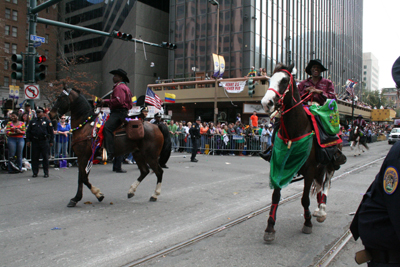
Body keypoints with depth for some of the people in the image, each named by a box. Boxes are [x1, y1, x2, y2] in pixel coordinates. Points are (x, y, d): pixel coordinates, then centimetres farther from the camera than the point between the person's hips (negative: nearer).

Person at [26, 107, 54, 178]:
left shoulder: (47, 121, 3)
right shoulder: (32, 121, 12)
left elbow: (51, 132, 2)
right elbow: (28, 131, 13)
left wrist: (51, 141, -3)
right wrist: (28, 140, 4)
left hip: (44, 141, -3)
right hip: (35, 142, 3)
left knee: (45, 157, 2)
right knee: (34, 157, 6)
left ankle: (46, 173, 9)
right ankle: (35, 172, 16)